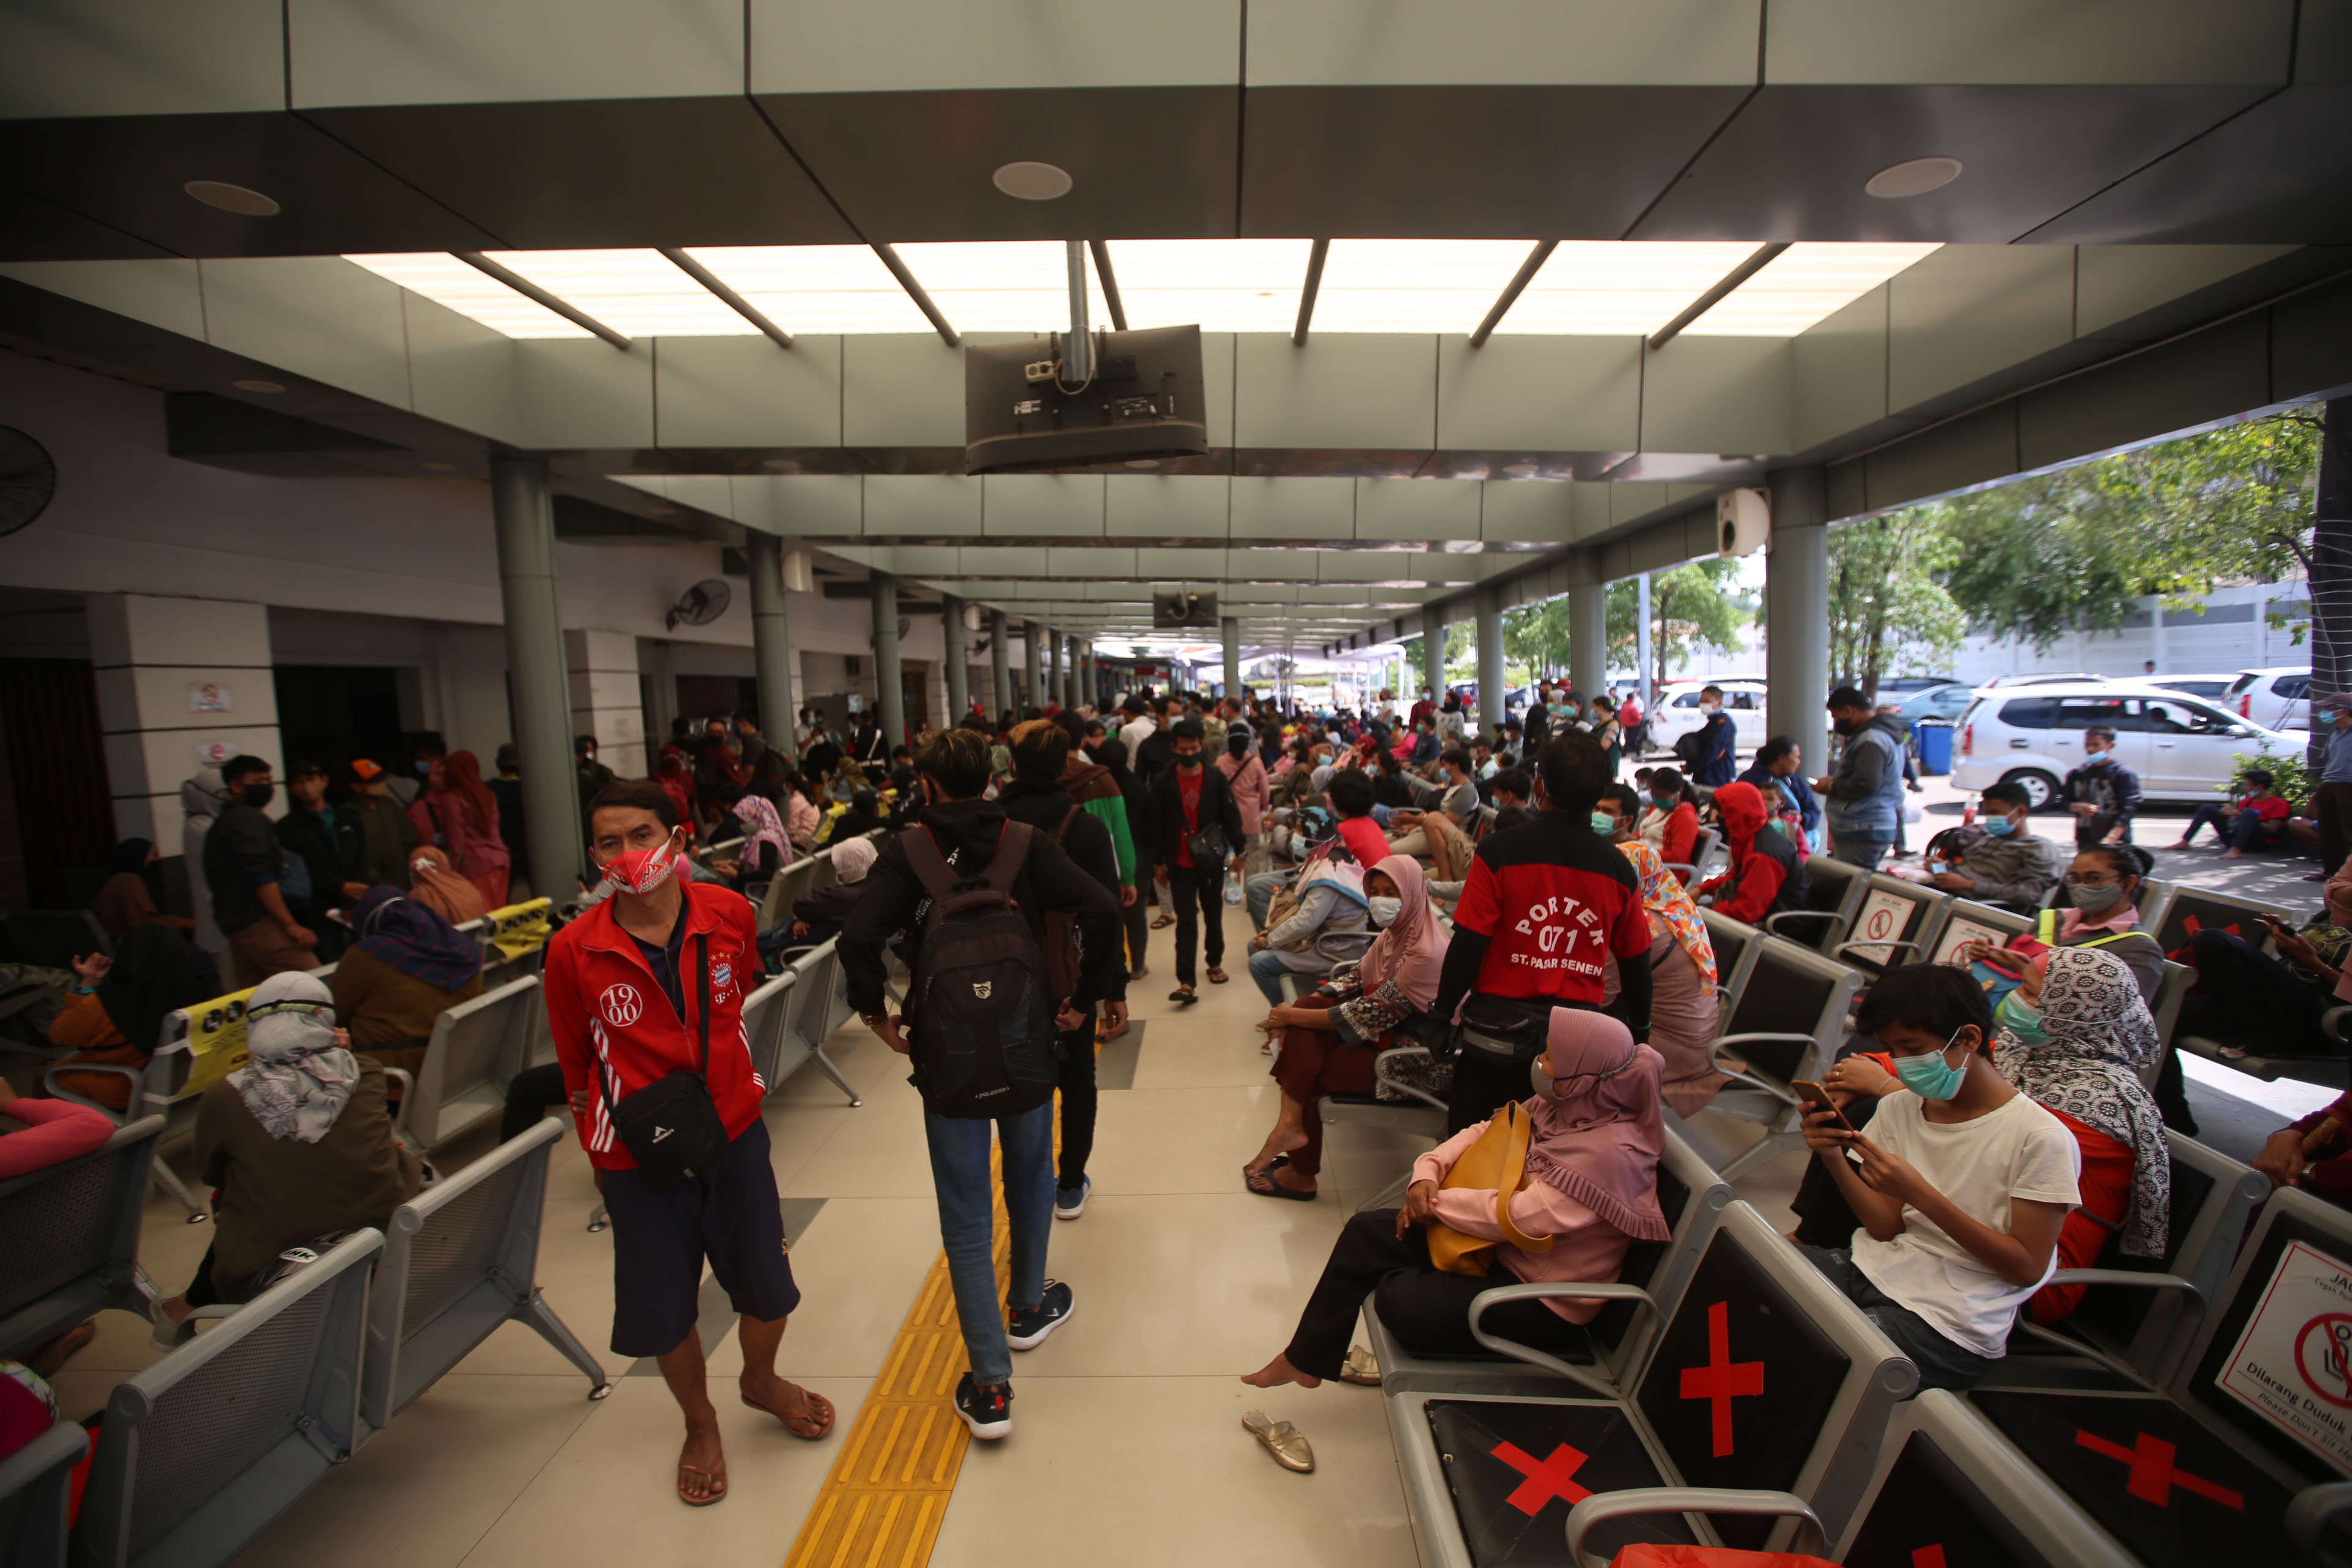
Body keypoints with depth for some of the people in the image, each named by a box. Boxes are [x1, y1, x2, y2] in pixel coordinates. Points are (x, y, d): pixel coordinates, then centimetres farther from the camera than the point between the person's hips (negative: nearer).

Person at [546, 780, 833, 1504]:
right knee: (664, 1307, 14)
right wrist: (597, 1153, 9)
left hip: (734, 1132, 2)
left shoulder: (729, 914, -13)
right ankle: (700, 1423, 45)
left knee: (767, 1285, 14)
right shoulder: (573, 950, -16)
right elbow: (577, 1061, 0)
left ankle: (760, 1380, 48)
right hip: (638, 1154, -1)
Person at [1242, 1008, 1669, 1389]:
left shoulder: (1611, 1152, -29)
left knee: (1399, 1299, -21)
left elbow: (1521, 1217, -32)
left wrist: (1436, 1202, -19)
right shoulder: (1561, 1105, -4)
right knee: (1366, 1232, 2)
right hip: (1500, 1249, 9)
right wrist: (1427, 1173, -12)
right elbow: (1485, 1133, 5)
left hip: (1544, 1301, -8)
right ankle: (1304, 1359, 15)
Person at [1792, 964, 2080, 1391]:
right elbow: (1887, 1228, 7)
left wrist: (1919, 1193, -21)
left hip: (1950, 1323, -5)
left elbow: (2027, 1268, -10)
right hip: (1874, 1269, 6)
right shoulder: (1899, 1108, 7)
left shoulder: (2042, 1139, -9)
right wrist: (1834, 1159, -11)